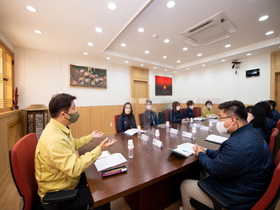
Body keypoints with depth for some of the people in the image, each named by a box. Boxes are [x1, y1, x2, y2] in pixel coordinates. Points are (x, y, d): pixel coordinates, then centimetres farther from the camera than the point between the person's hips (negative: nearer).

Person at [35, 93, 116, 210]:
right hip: (57, 194, -8)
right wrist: (99, 149, -31)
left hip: (64, 180, 8)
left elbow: (72, 145, 12)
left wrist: (90, 137, 17)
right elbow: (75, 169, -35)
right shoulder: (54, 140, -36)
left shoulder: (59, 128, -4)